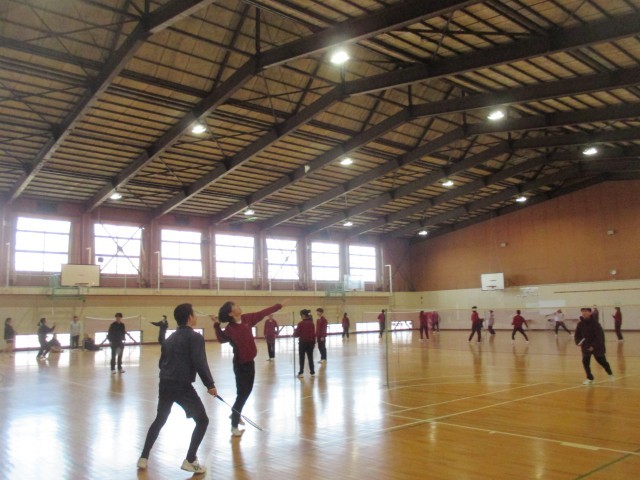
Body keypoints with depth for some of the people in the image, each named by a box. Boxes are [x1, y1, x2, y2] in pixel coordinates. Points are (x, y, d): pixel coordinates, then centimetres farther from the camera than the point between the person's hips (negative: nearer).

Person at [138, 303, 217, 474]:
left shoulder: (170, 338, 15)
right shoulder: (195, 337, -9)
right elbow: (200, 363, -18)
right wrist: (210, 385, -12)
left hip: (165, 385, 8)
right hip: (182, 386, -8)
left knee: (159, 420, 25)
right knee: (202, 420, 5)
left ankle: (143, 458, 29)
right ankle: (190, 461, 2)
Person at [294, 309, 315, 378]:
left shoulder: (301, 323, -14)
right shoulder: (312, 323, 2)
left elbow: (297, 334, -11)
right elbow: (314, 334, 7)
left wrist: (294, 331, 11)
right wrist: (314, 342, 16)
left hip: (302, 342, -4)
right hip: (310, 342, 4)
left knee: (301, 358, 5)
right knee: (310, 357, 12)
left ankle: (301, 373, 5)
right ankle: (312, 372, 16)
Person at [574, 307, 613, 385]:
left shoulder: (595, 323, -18)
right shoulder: (580, 324, -5)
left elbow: (600, 336, -20)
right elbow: (577, 335, 4)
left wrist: (593, 346, -27)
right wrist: (578, 342, -17)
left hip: (597, 346, -3)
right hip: (586, 347, 4)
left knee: (602, 361, 9)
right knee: (585, 362, -6)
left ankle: (610, 374, 38)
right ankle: (589, 378, 10)